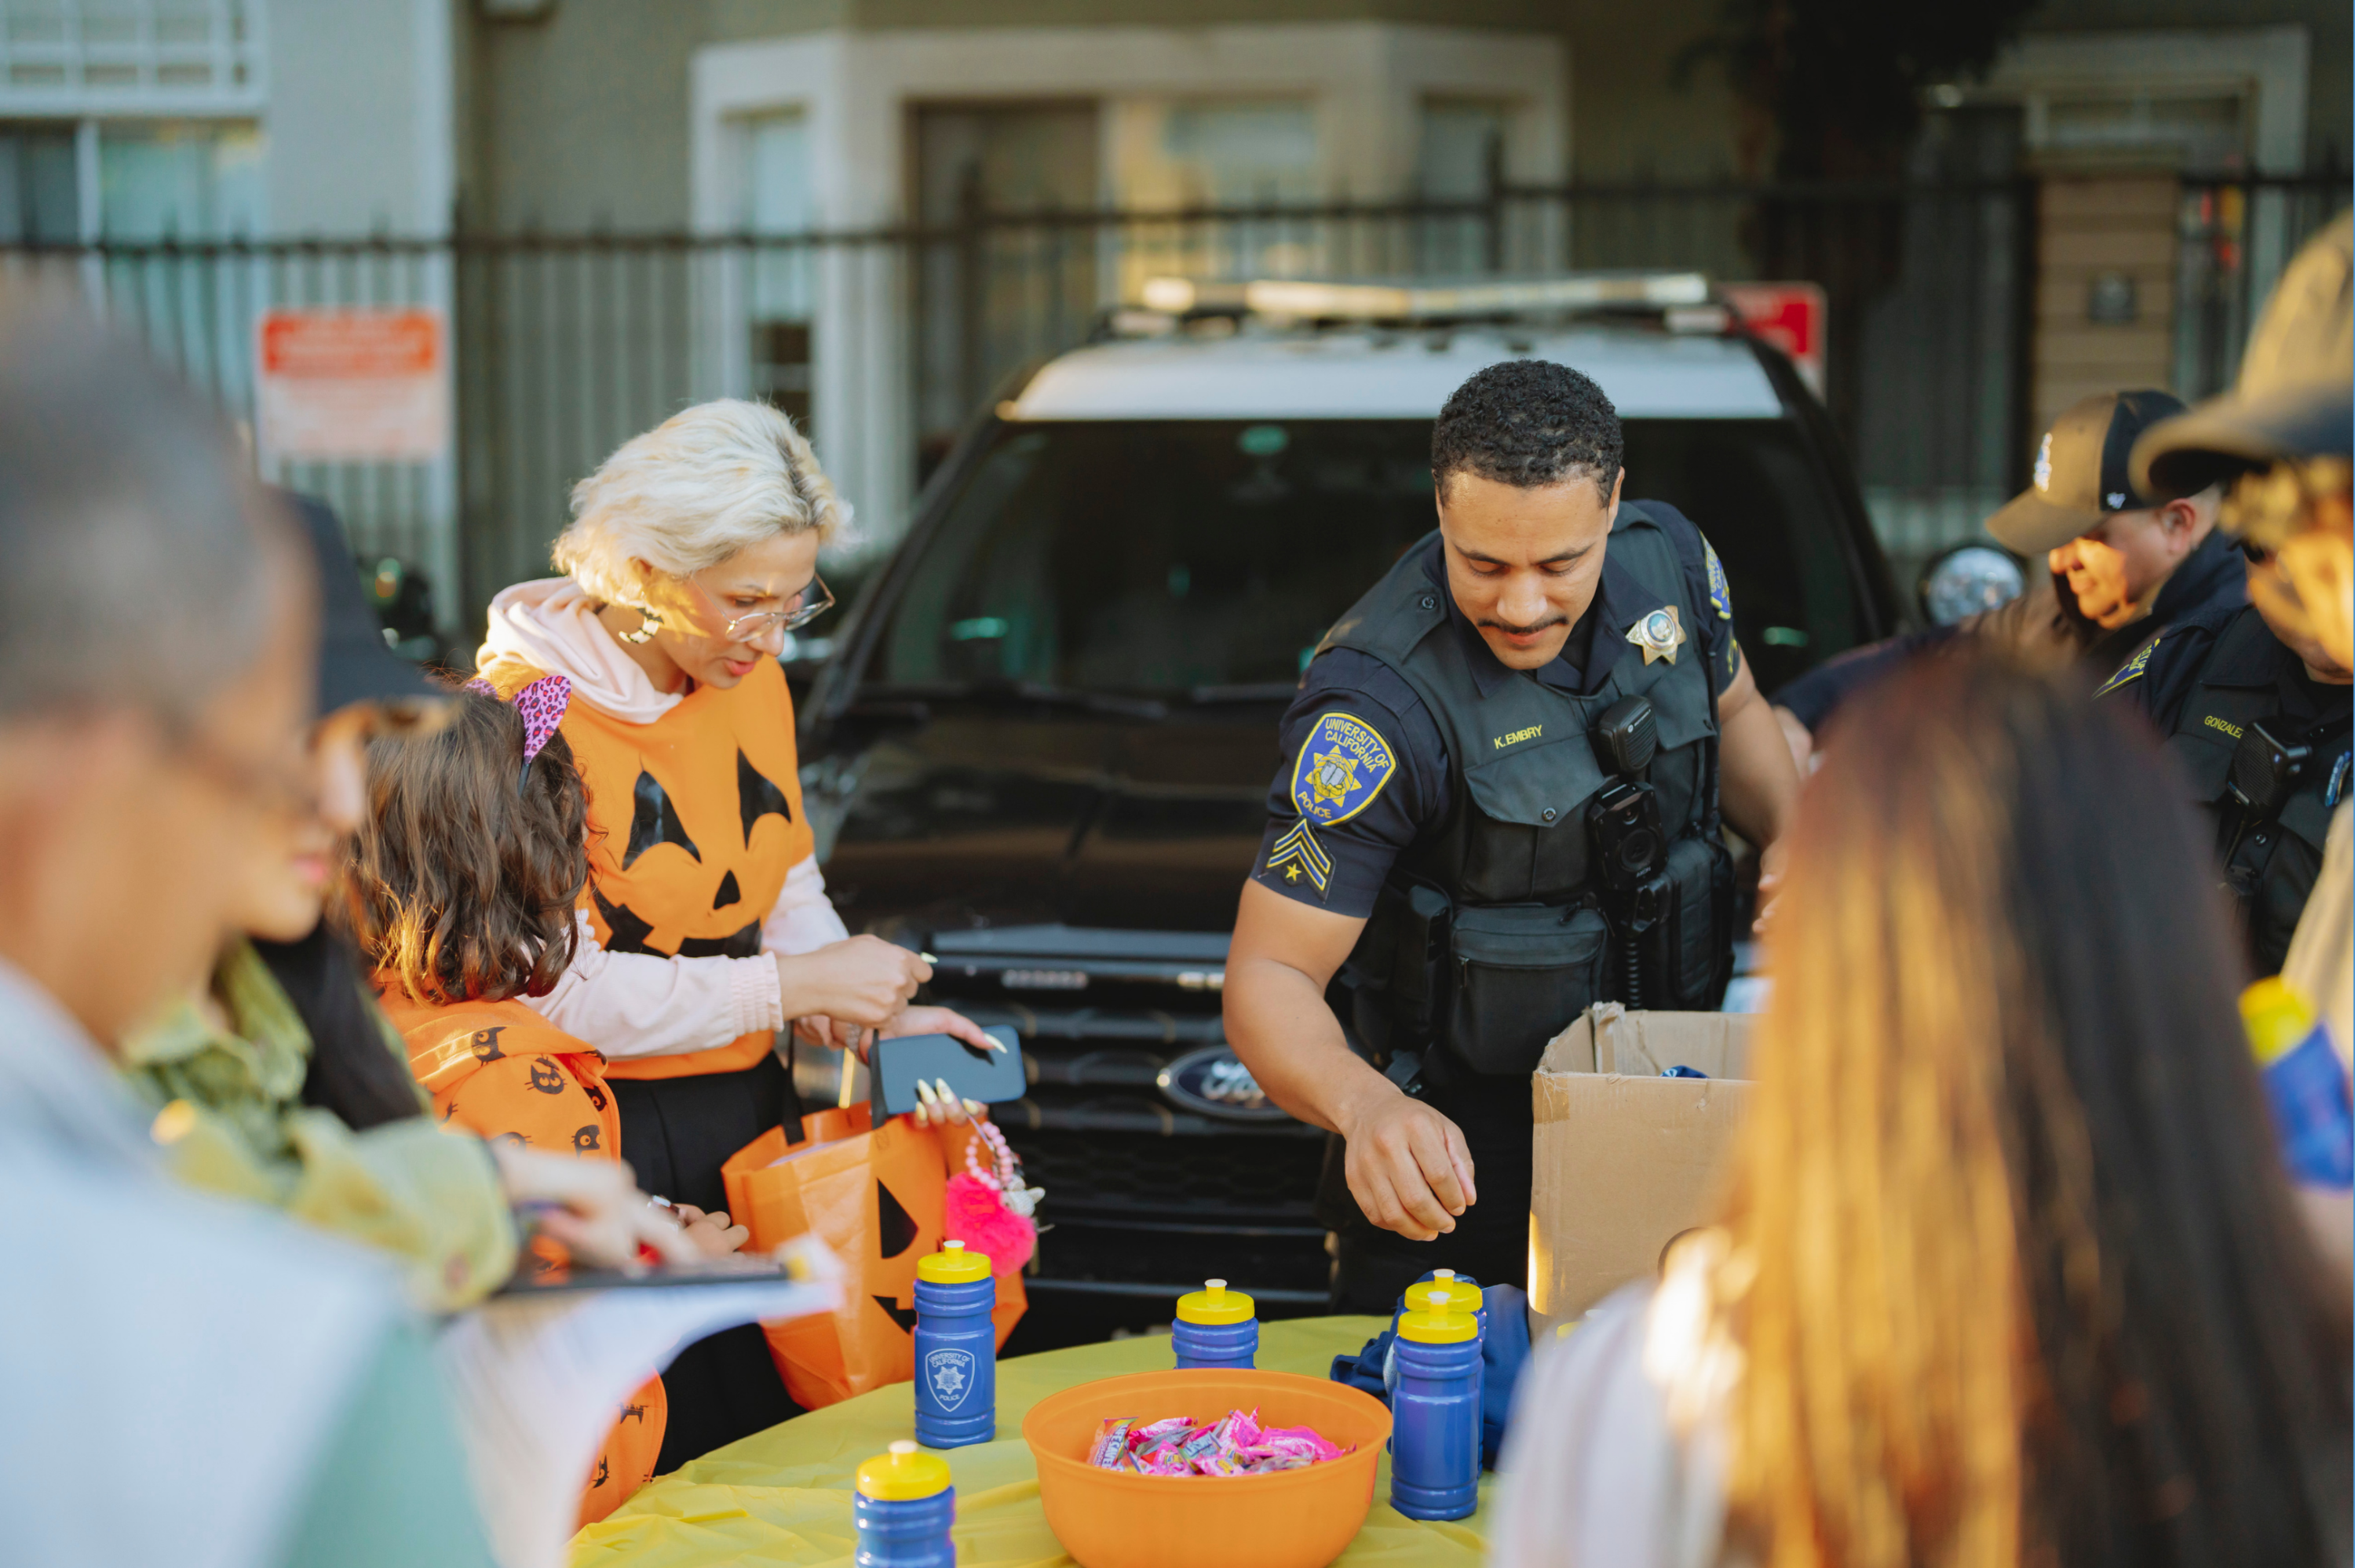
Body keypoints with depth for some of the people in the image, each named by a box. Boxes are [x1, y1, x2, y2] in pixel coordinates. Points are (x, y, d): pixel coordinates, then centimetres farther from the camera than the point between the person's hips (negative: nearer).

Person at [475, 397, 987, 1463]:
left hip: (752, 1115, 7)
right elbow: (556, 991, -21)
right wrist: (793, 986, -19)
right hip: (608, 1152, -7)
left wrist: (875, 1011, -3)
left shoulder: (749, 679, 7)